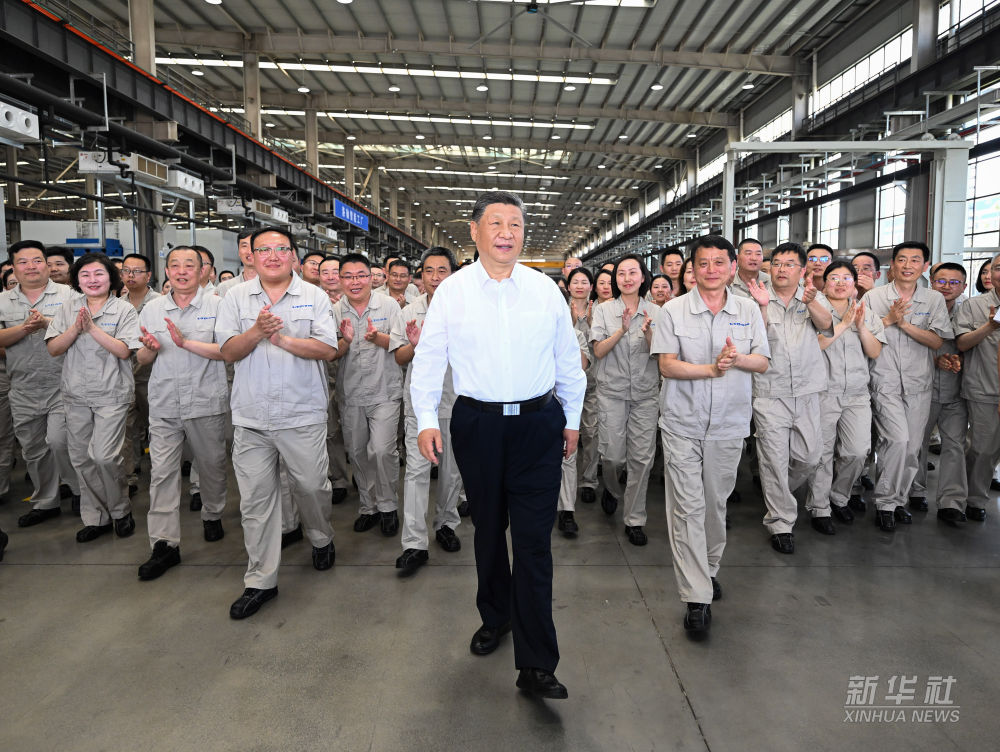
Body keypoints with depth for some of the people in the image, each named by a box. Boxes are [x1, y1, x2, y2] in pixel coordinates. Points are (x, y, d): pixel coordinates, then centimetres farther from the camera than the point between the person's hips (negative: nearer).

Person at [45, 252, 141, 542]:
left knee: (105, 456, -12)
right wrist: (76, 328, -13)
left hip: (111, 394, -4)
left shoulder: (123, 309, -3)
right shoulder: (68, 308, 8)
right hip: (76, 394, 5)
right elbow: (53, 349, 1)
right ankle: (96, 518, 23)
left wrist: (92, 327, -17)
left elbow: (124, 351, -13)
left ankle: (120, 510, 12)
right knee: (81, 457, 9)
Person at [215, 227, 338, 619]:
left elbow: (327, 349, -8)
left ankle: (321, 539, 40)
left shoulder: (314, 296, 3)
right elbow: (228, 352, 0)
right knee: (256, 499, 5)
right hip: (251, 417, 2)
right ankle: (261, 580, 17)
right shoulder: (236, 297, 8)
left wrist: (282, 338, -16)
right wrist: (258, 330, -17)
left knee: (311, 486, 8)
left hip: (303, 414, -1)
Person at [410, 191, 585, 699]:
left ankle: (536, 665, 6)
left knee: (534, 539, -3)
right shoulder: (451, 290, 1)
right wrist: (426, 419, -5)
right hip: (477, 423, 1)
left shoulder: (546, 290, 4)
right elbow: (429, 358, 3)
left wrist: (572, 419, 13)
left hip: (538, 424, 0)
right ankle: (495, 617, 40)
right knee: (488, 529, 16)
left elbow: (568, 359, 11)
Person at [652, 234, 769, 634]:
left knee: (716, 503, 15)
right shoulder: (673, 310, -3)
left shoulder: (748, 310, 6)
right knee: (687, 507, -5)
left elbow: (762, 362, 4)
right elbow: (667, 364, -9)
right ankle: (697, 598, 1)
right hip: (683, 425, -3)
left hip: (728, 424, 3)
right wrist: (712, 369, -20)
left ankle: (709, 568, 38)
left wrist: (737, 358, -17)